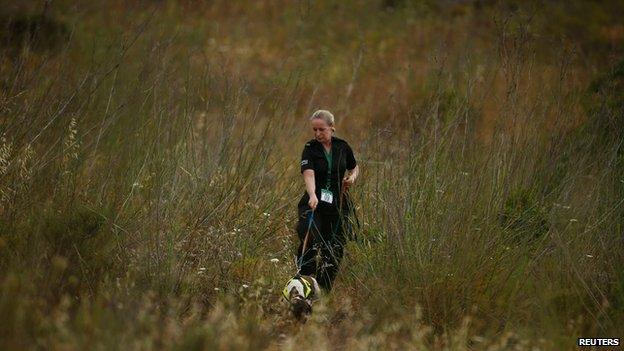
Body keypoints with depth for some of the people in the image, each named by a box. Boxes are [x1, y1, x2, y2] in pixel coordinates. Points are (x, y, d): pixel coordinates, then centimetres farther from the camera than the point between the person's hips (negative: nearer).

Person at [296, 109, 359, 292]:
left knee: (334, 250, 1)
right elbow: (308, 174, -24)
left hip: (339, 204, 3)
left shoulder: (342, 146, 3)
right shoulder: (310, 149, -7)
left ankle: (323, 291, 12)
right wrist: (312, 196, -42)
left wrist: (352, 177, -2)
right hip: (314, 204, -3)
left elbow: (354, 167, 21)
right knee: (310, 242, -24)